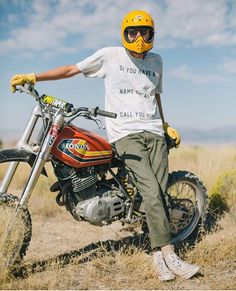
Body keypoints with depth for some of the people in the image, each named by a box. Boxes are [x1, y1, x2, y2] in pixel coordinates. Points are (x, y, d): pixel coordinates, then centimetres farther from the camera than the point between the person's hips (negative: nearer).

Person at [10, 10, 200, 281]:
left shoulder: (156, 61, 19)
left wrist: (166, 125, 27)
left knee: (159, 193, -4)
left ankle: (159, 257, 3)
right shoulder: (110, 55, 5)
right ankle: (168, 255, -11)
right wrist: (32, 77, 1)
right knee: (152, 192, -17)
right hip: (125, 133, -4)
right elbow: (73, 69, 6)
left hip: (154, 132, 5)